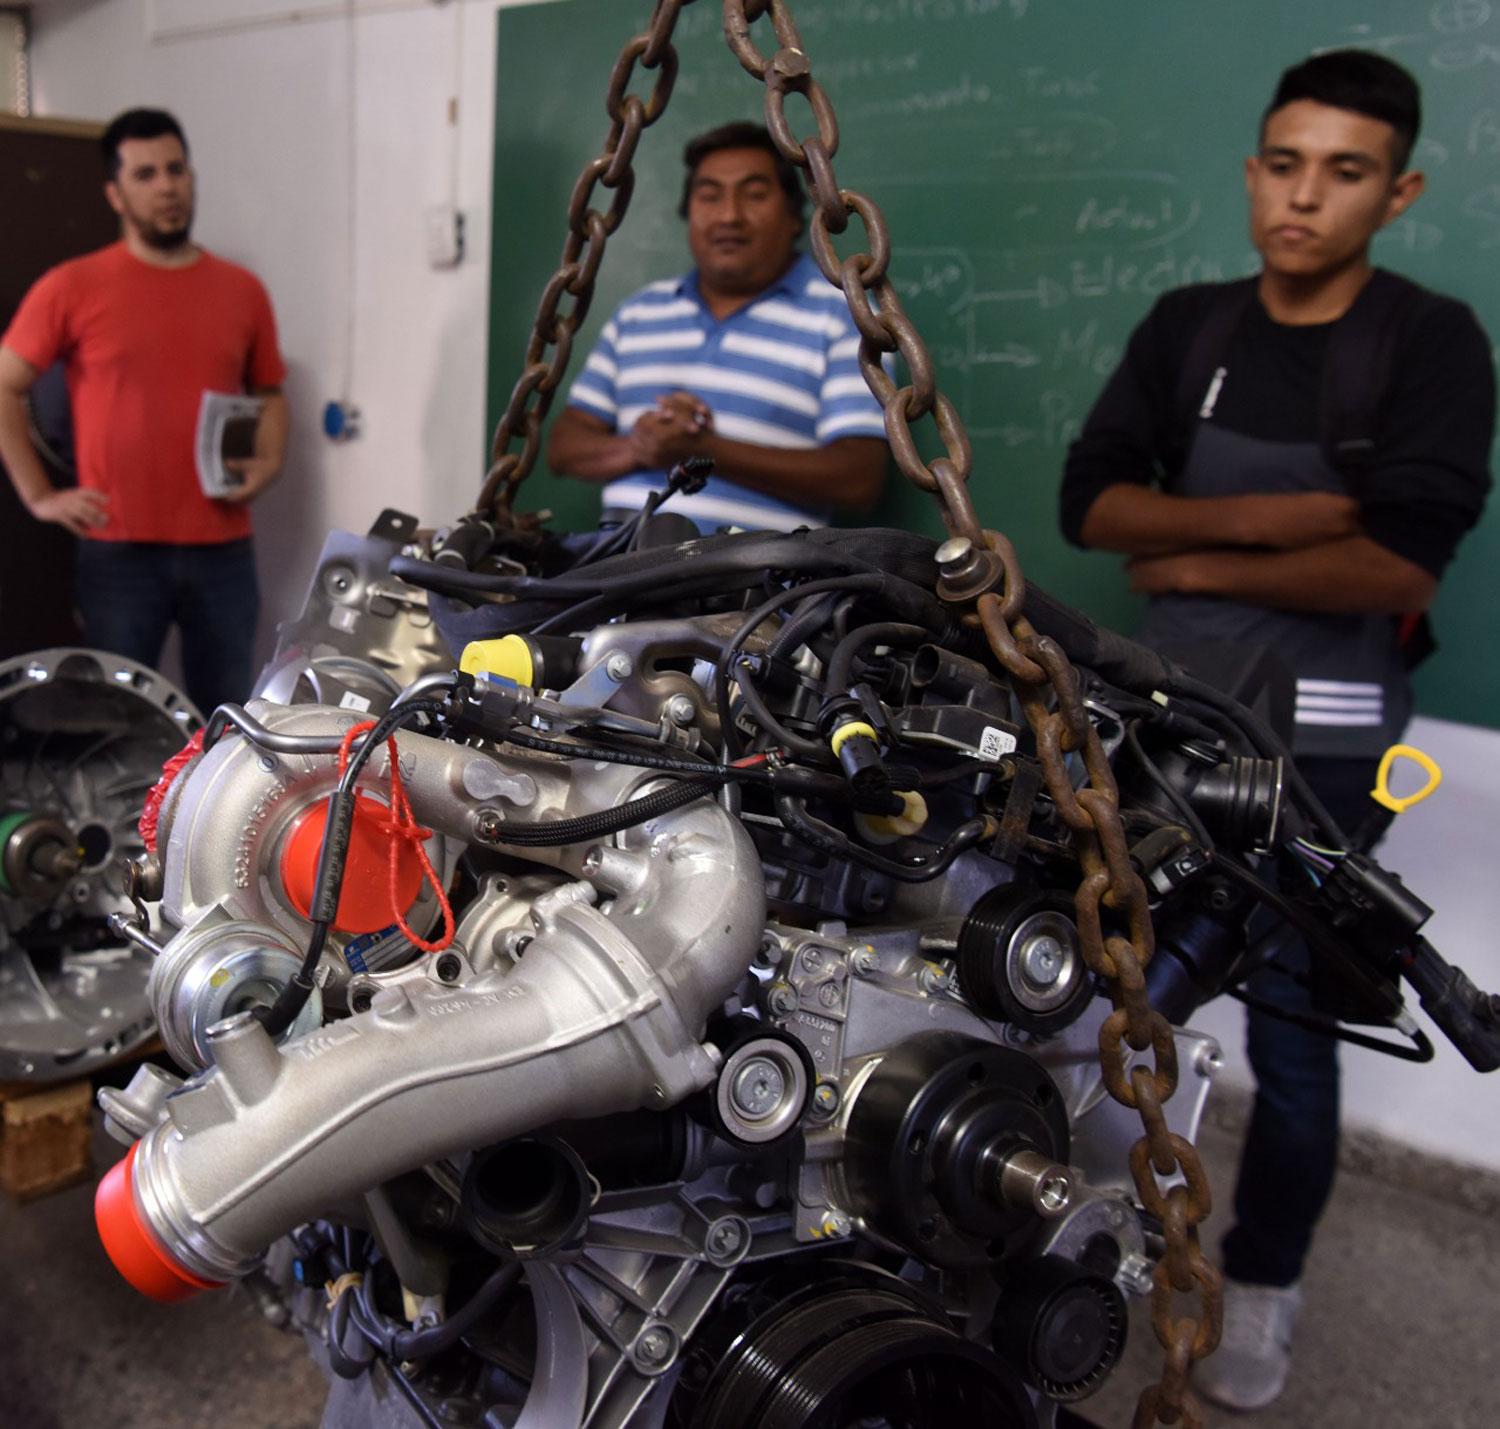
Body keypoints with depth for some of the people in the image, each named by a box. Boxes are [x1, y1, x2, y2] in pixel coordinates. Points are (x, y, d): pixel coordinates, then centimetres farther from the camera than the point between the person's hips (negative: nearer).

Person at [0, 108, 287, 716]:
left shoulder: (242, 289, 8)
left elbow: (269, 393, 19)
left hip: (224, 548, 2)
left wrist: (268, 463, 1)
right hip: (119, 550, -2)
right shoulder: (72, 288, -1)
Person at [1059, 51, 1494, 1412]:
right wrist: (1280, 514, -17)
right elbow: (1091, 498, -5)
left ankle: (1261, 1286, 29)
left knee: (1289, 1030, 7)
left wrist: (1199, 563, -11)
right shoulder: (1185, 325, 6)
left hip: (1321, 745, -4)